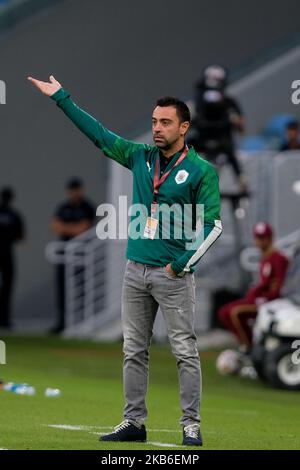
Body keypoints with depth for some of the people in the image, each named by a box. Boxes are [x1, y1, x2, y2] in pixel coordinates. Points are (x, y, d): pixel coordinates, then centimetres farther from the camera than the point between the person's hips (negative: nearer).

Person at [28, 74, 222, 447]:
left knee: (185, 351, -5)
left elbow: (211, 225, -7)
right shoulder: (141, 157, 10)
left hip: (173, 274, -5)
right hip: (136, 270, 5)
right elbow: (99, 134, 14)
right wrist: (61, 98, 13)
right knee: (134, 350, 6)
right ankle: (133, 423, 11)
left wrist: (183, 264, -13)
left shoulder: (201, 171, -5)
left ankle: (191, 426, -2)